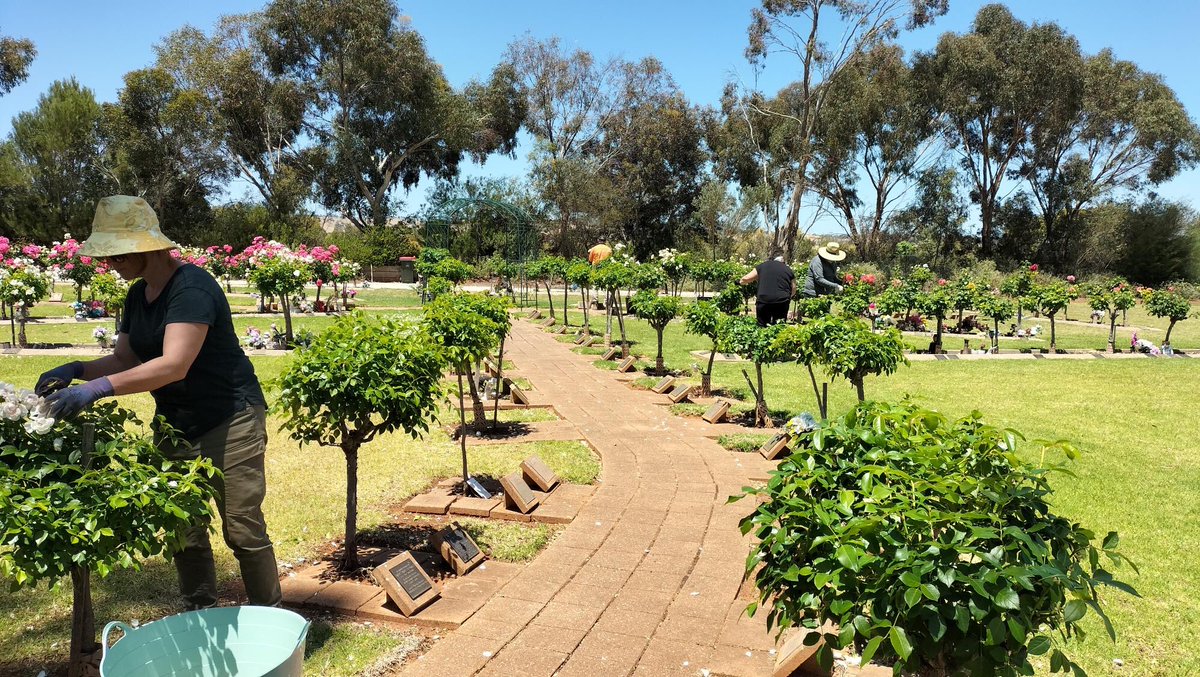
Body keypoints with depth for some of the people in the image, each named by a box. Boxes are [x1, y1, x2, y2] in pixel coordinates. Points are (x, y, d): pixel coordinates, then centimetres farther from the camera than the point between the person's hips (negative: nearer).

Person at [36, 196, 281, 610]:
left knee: (243, 531, -4)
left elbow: (174, 364, -30)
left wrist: (99, 388, -35)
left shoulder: (191, 288, -19)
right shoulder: (138, 295, 10)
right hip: (174, 426, 9)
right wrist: (77, 370, -6)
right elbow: (125, 359, 13)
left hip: (230, 422, -8)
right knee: (184, 533, 11)